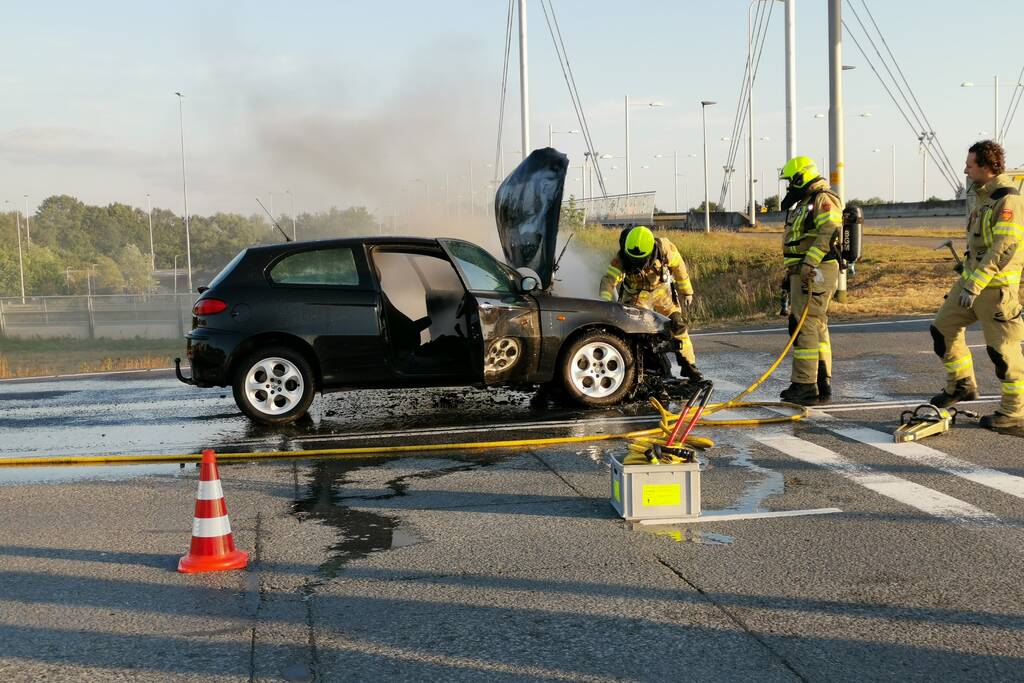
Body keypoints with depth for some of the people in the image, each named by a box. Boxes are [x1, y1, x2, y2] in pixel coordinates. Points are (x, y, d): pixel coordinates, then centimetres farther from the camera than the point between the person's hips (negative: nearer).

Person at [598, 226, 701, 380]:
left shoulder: (663, 247, -26)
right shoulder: (622, 258, -30)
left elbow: (678, 265, -9)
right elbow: (609, 279, -39)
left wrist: (687, 291, -1)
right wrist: (606, 301, -59)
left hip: (661, 290, 1)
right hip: (636, 295, -1)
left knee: (678, 325, -7)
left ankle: (688, 364, 5)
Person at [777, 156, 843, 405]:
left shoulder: (823, 200, -10)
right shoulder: (805, 203, 23)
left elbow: (830, 231, -26)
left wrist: (810, 262, -31)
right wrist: (791, 273, 28)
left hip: (816, 273, -11)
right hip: (803, 273, 11)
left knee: (806, 327, -13)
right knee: (818, 329, 14)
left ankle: (805, 386, -13)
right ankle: (822, 384, 21)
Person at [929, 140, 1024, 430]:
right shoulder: (984, 195, 13)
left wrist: (974, 285, -26)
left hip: (996, 286, -9)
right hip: (971, 278, 9)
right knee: (943, 328, 11)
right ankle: (961, 384, 25)